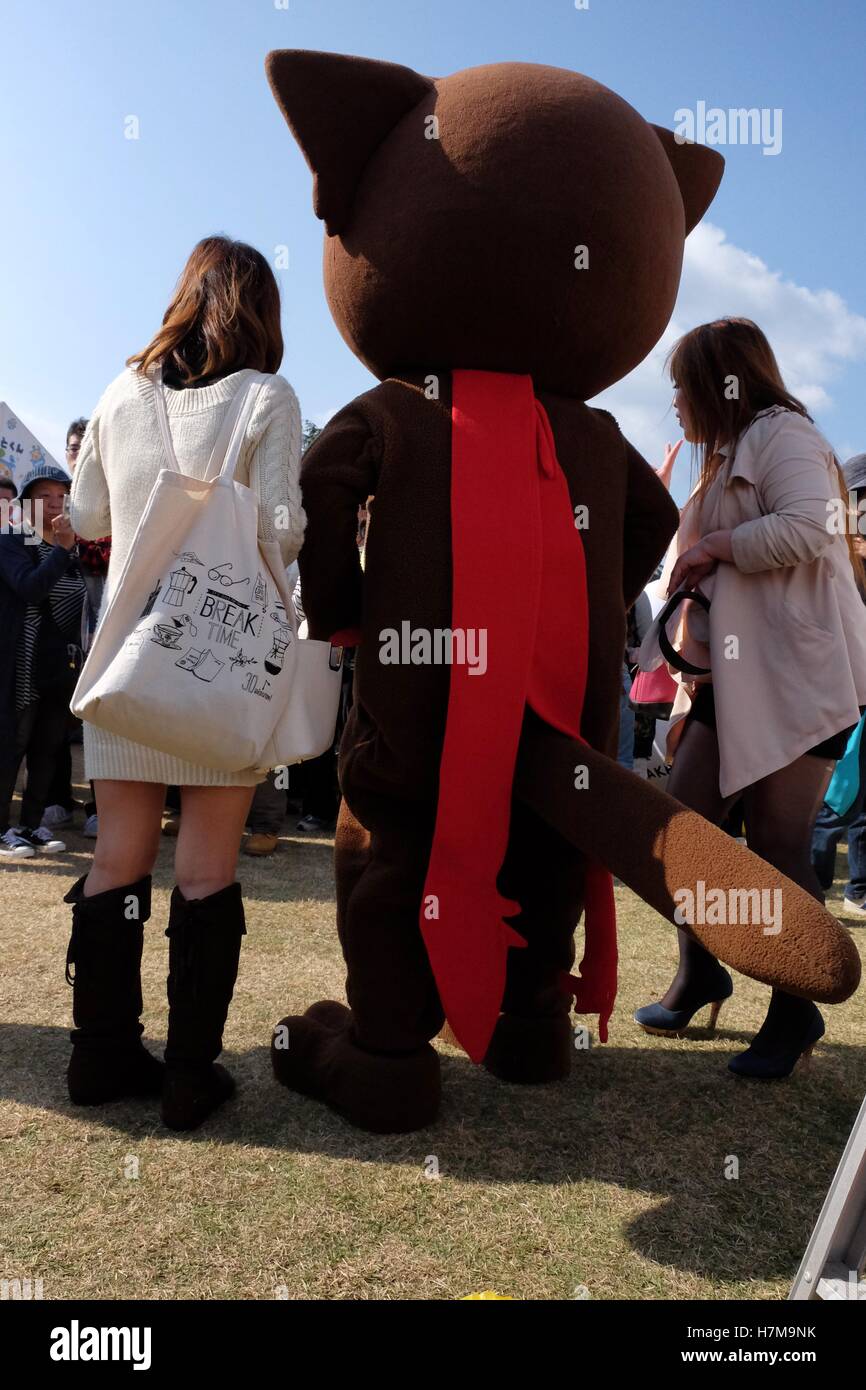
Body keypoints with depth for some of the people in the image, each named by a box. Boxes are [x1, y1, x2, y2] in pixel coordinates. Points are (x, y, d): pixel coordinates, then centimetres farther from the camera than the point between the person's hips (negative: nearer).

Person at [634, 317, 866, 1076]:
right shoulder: (732, 454, 25)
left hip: (798, 673, -9)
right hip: (732, 674, 9)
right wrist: (693, 565, 11)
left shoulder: (782, 433, -5)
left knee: (778, 846, -4)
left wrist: (714, 547, -12)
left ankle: (796, 1015, 12)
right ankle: (699, 973, 23)